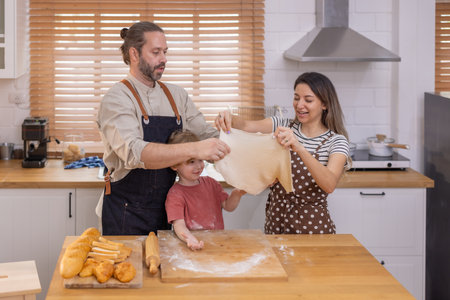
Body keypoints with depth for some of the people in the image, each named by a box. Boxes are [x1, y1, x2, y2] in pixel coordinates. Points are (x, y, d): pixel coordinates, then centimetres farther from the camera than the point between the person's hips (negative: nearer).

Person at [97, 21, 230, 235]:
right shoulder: (116, 99, -12)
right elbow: (134, 153, -28)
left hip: (164, 208, 5)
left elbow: (208, 135, 11)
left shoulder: (176, 95, 8)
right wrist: (193, 150, -38)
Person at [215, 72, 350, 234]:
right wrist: (228, 117, -33)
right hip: (276, 219, 4)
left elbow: (329, 185, -27)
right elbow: (246, 126, -10)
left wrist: (300, 149, -41)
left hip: (312, 225, -4)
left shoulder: (336, 141, -10)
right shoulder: (284, 127, 5)